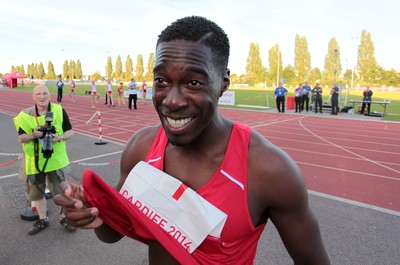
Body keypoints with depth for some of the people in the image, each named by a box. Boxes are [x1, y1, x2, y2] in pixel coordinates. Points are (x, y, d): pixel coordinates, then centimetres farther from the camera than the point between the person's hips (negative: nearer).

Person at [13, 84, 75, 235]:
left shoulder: (59, 111, -8)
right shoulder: (25, 115, -4)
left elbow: (70, 132, -3)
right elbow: (21, 138, 0)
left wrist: (59, 138, -22)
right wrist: (33, 135, -20)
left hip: (55, 159, -2)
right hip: (34, 161, 2)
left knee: (60, 190, 6)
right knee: (36, 192, 15)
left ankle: (64, 218, 27)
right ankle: (43, 220, 35)